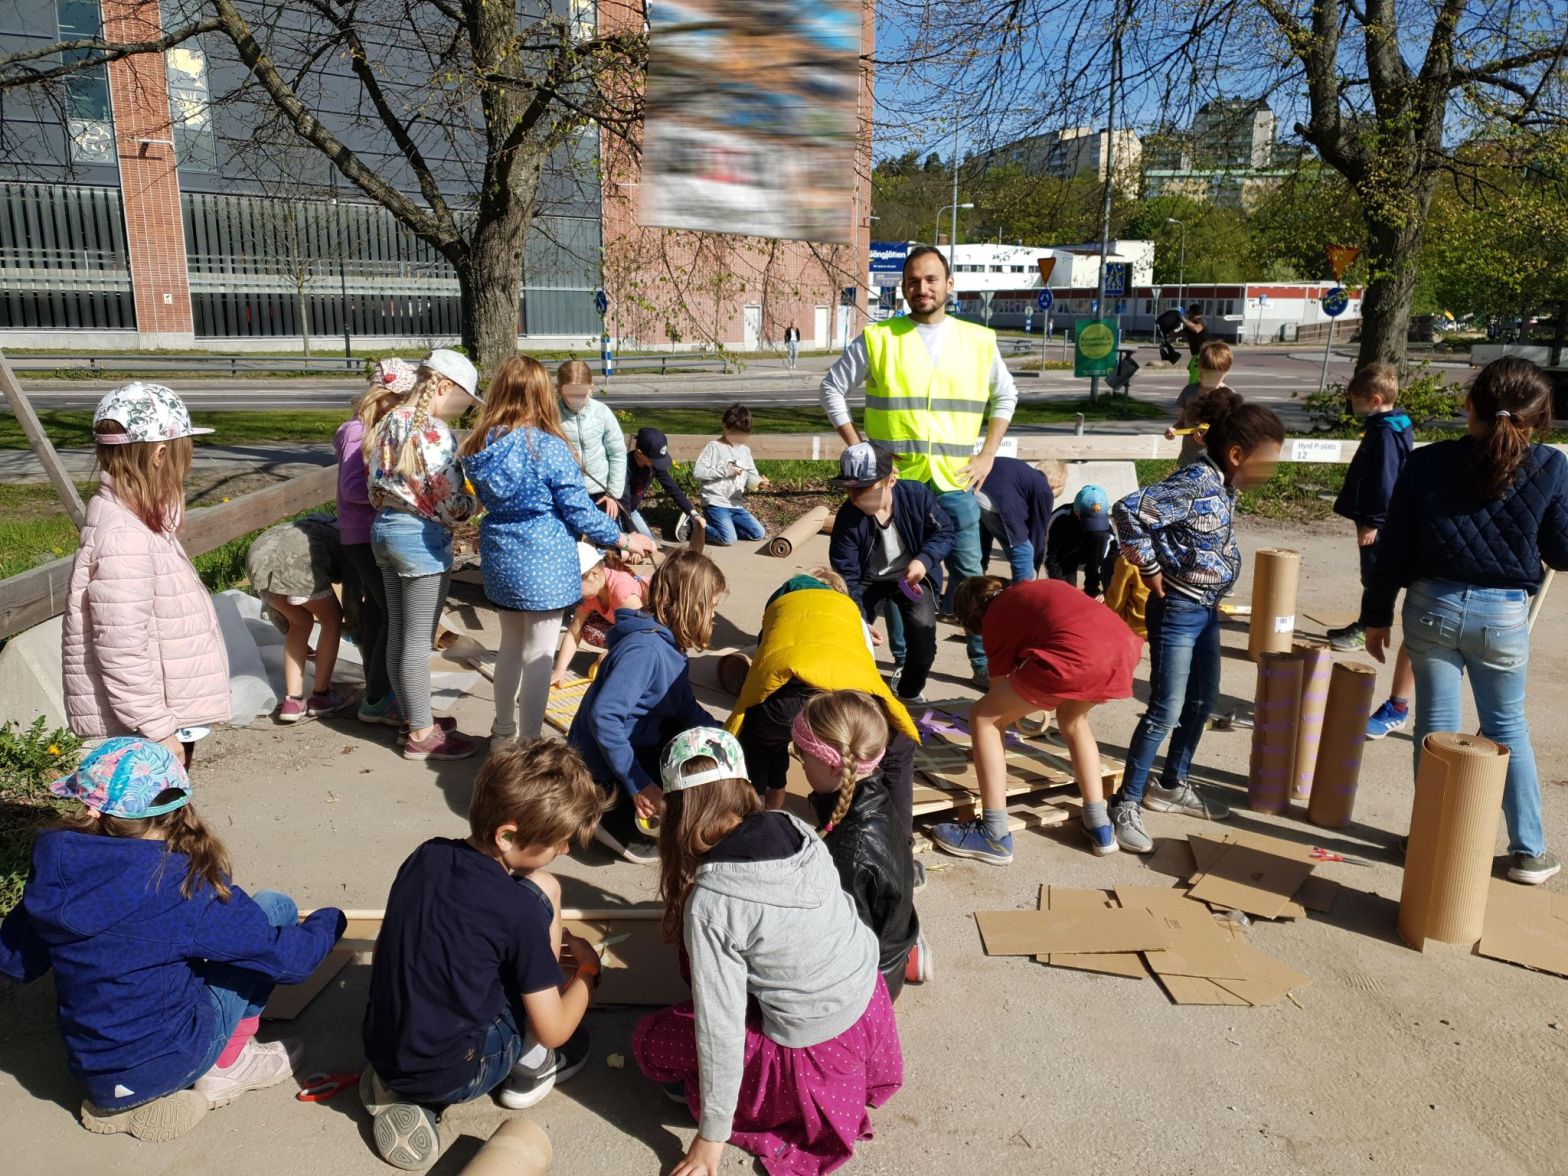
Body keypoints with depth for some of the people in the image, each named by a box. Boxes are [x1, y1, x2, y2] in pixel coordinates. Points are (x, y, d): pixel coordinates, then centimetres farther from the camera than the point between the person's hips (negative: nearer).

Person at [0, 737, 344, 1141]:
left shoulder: (54, 871, -12)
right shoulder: (187, 884, -24)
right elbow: (287, 959, -18)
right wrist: (329, 920, 1)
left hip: (93, 1076, 5)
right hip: (169, 1065, -5)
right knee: (275, 907, 0)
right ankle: (226, 1069, 6)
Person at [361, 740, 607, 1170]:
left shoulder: (425, 856, -3)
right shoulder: (518, 909, -20)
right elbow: (553, 1032, -12)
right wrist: (587, 968, 9)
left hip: (382, 1058, 6)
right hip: (451, 1077, -6)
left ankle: (399, 1090, 14)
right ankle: (531, 1066, 11)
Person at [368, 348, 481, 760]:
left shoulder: (391, 421, 9)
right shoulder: (433, 432, -18)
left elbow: (377, 488, 13)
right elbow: (449, 504, -19)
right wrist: (475, 501, 1)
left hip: (384, 528, 9)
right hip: (420, 537, -9)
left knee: (398, 634, 16)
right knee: (418, 641, 0)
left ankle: (414, 717, 29)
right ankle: (422, 734, 11)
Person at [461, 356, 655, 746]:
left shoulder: (481, 446, -1)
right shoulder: (548, 447, -18)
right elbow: (578, 511, -13)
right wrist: (623, 539, -1)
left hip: (500, 561, 6)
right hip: (542, 564, -6)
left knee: (510, 648, 21)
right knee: (538, 656, 5)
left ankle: (503, 732, 35)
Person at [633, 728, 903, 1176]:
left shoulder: (711, 901, -25)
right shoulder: (796, 828, -11)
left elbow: (720, 1026, -20)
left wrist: (713, 1136, -5)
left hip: (817, 1052, -6)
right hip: (870, 1000, 7)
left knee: (649, 1038, 11)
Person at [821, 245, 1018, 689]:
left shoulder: (979, 341, 5)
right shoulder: (878, 339, -1)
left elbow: (1005, 395, 17)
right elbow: (833, 387, 7)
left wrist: (987, 455, 8)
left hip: (955, 482, 1)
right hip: (894, 481, -1)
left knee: (970, 575, 4)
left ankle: (984, 661, 17)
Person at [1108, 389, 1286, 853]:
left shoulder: (1224, 485, 4)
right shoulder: (1196, 483, -22)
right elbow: (1128, 512, -31)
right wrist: (1151, 570, -21)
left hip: (1207, 609, 10)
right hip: (1178, 610, -9)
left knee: (1202, 702, 19)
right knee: (1166, 710, -6)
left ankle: (1172, 786, 35)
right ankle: (1126, 804, 4)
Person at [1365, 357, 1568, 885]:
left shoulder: (1425, 464, -6)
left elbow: (1392, 549, -2)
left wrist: (1377, 616, 8)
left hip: (1431, 606, 0)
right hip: (1504, 614, 0)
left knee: (1435, 723, 12)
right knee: (1507, 727, 17)